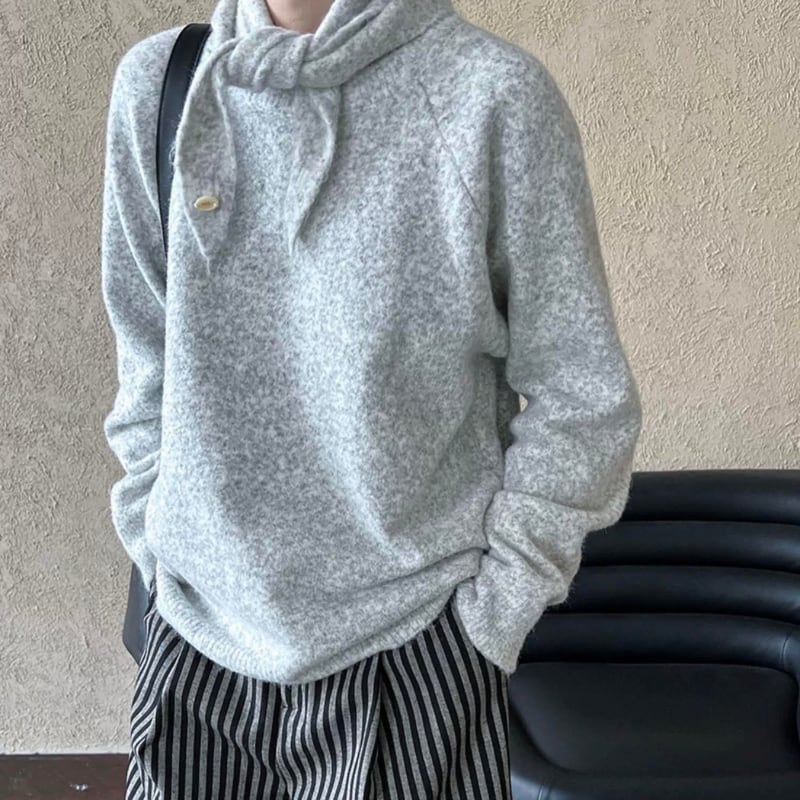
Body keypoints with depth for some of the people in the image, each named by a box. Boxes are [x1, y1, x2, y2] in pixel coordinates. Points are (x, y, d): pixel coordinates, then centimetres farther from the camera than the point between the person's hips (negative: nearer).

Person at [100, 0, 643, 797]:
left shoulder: (494, 92, -11)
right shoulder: (157, 81, 1)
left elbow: (581, 400, -6)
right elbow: (148, 366, 10)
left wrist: (492, 618, -5)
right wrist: (165, 563, 7)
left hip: (411, 647, -3)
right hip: (196, 639, 4)